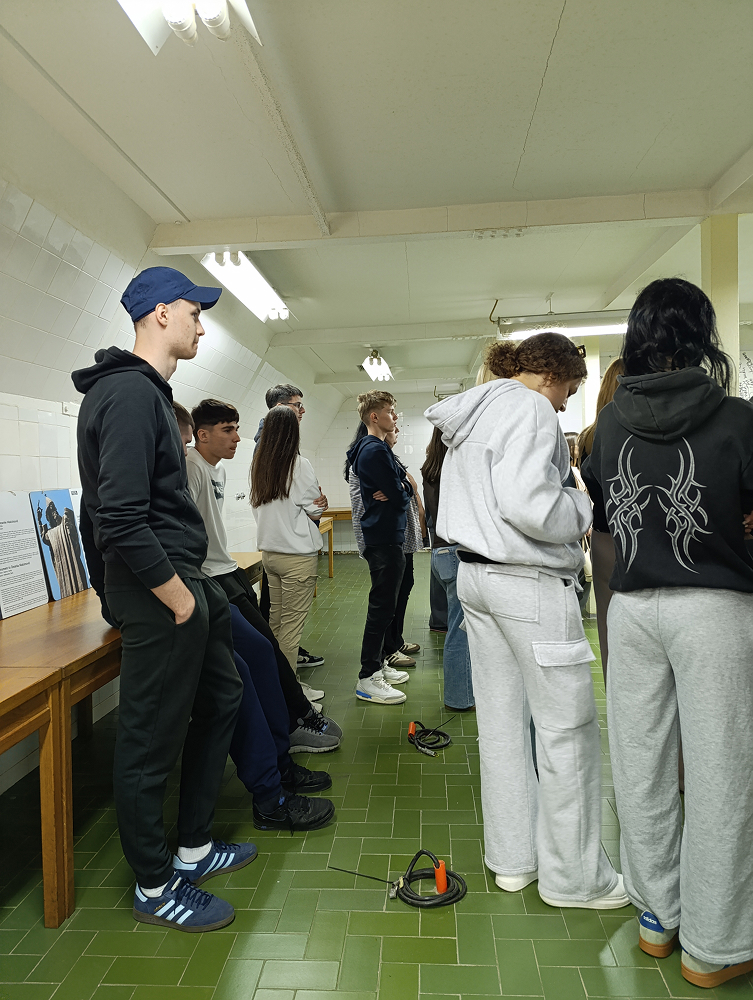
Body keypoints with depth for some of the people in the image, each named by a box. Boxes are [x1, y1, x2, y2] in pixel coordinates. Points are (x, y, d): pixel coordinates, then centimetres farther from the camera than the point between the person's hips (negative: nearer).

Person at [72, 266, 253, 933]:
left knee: (221, 696, 20)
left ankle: (194, 845, 36)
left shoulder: (150, 390, 15)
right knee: (152, 741, 4)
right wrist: (177, 597, -18)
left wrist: (196, 585, 15)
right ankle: (154, 887, 26)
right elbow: (121, 519, -27)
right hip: (159, 590, -11)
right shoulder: (129, 392, -19)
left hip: (187, 578, 11)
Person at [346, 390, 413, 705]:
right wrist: (400, 492, 2)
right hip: (384, 538, -11)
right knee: (382, 607, -6)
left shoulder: (378, 449, 18)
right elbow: (400, 496, -18)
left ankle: (376, 665, 27)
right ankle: (368, 679, 1)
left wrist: (398, 490, -8)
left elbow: (404, 484, 12)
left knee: (384, 605, 16)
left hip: (384, 536, 11)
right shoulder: (375, 450, -16)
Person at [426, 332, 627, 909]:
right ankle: (574, 877, 16)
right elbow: (526, 501, -25)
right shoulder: (528, 407, -12)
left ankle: (512, 859, 28)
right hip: (529, 581, -10)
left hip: (475, 574, 10)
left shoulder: (472, 414, 17)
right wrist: (583, 513, -7)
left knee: (500, 720, 14)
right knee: (567, 725, 3)